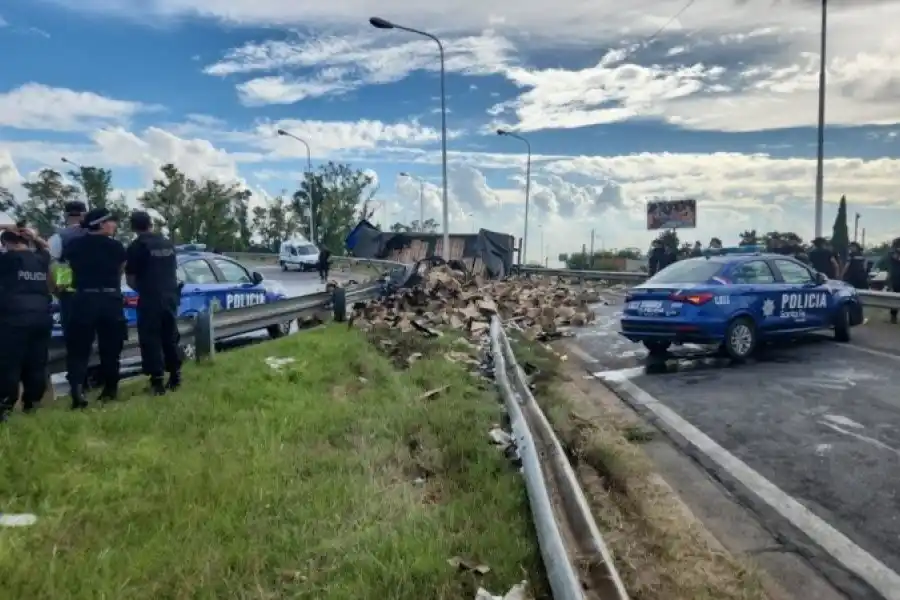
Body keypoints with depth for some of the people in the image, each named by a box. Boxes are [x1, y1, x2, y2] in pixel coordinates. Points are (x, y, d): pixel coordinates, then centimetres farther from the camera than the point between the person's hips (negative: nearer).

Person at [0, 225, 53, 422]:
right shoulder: (41, 258, 13)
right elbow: (45, 247, 35)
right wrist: (33, 236, 16)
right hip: (42, 317, 5)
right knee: (36, 364, 9)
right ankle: (31, 403, 14)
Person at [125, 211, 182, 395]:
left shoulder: (136, 246, -6)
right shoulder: (167, 244, 10)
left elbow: (130, 278, -4)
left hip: (150, 299, -5)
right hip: (170, 296, 6)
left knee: (151, 340, 0)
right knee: (170, 337, 14)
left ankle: (157, 381, -3)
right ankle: (175, 378, 18)